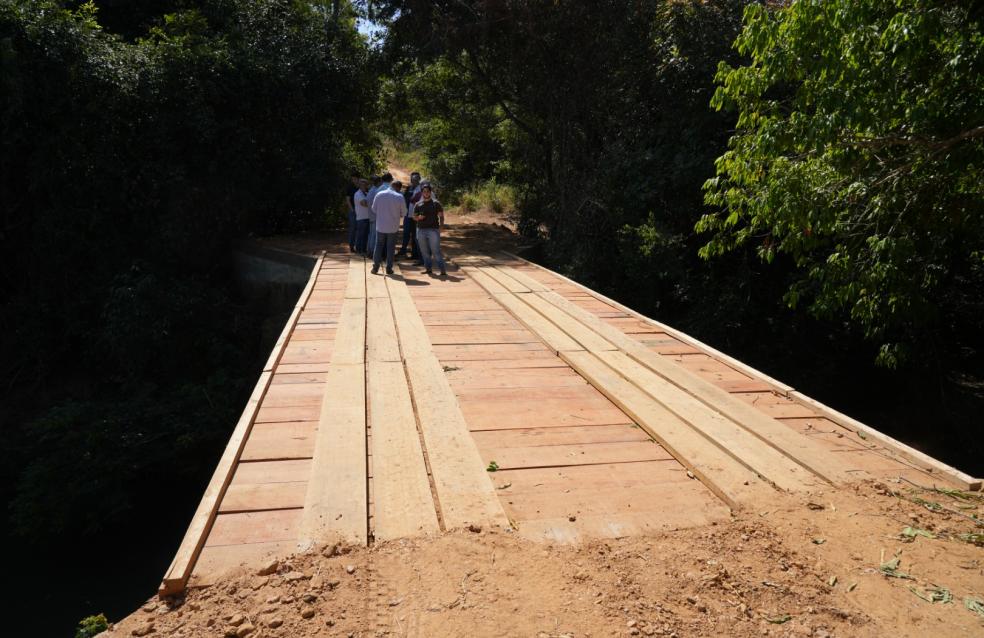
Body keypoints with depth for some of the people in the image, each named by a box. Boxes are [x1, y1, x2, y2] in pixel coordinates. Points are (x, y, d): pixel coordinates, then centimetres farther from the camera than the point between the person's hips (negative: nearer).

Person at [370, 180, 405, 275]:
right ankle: (389, 268, 10)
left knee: (378, 246, 11)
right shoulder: (399, 197, -11)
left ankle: (375, 267, 10)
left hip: (380, 226, 2)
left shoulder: (379, 194, -4)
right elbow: (403, 213, -4)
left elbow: (374, 209, 4)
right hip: (393, 227, -2)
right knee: (391, 247, 8)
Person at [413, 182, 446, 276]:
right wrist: (418, 217, -7)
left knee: (436, 251, -9)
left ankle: (443, 270, -8)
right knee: (425, 252, 7)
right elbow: (414, 217, 16)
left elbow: (441, 216, 3)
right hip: (421, 230, 4)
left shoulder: (436, 203, 2)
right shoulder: (418, 204, 10)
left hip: (433, 230, -4)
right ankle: (429, 269, 16)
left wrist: (440, 226, -12)